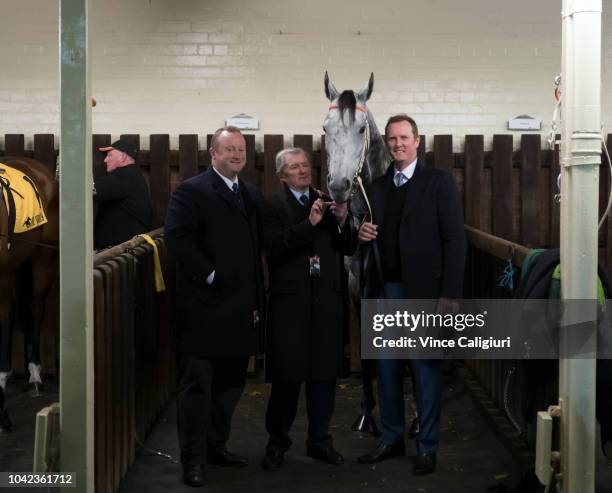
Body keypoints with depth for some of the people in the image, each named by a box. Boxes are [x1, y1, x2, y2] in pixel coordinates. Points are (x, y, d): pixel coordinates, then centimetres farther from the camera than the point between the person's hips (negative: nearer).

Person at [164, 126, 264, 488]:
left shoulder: (253, 195, 16)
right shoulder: (192, 191, -5)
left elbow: (259, 243, 16)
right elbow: (178, 237, -15)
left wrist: (257, 297, 7)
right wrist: (209, 275, -17)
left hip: (242, 308, 7)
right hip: (205, 307, -7)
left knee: (232, 382, 13)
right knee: (197, 383, -1)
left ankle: (216, 446, 27)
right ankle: (194, 460, 5)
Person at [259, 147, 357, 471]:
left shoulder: (327, 202, 12)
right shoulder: (272, 206, -1)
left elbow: (349, 249, 9)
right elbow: (273, 247, -16)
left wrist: (342, 221, -8)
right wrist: (310, 223, -20)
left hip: (326, 301, 4)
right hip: (290, 301, -4)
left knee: (325, 374, 8)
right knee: (286, 375, 1)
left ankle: (319, 441, 20)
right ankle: (277, 443, 14)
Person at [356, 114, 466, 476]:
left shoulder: (439, 182, -4)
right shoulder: (377, 187, 13)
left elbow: (455, 240, -8)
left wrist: (450, 294, -14)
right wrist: (363, 234, -6)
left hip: (423, 290, -5)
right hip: (385, 290, 5)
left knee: (426, 371, 2)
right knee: (387, 368, 12)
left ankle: (427, 447, 11)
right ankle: (392, 439, 24)